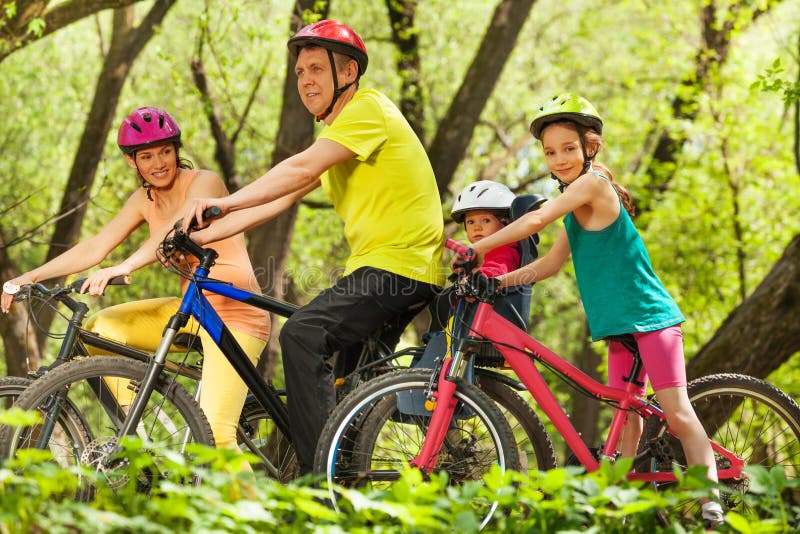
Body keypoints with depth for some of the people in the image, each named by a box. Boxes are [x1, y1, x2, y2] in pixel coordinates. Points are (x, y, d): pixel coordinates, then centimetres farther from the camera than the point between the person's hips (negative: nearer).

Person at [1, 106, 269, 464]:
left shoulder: (204, 183, -14)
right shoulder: (145, 200, 7)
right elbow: (97, 247, 1)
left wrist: (123, 268, -47)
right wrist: (31, 276, -9)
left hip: (236, 314, -7)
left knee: (213, 434, -21)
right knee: (100, 327, -8)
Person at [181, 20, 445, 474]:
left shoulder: (368, 108, -9)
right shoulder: (334, 134, 21)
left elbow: (302, 169, -23)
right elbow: (278, 201, 14)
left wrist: (224, 202, -27)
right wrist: (201, 234, 5)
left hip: (400, 262, -11)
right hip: (377, 265, 11)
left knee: (302, 334, -24)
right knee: (346, 386, 17)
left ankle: (320, 471, -28)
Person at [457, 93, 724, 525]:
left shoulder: (593, 183, -14)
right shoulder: (577, 205, 14)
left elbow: (536, 220, -23)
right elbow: (552, 262, 12)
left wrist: (476, 248, -20)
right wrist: (498, 279, 0)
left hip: (649, 319, -9)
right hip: (620, 326, 9)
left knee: (677, 414, -12)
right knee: (627, 417, 8)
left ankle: (711, 504, -12)